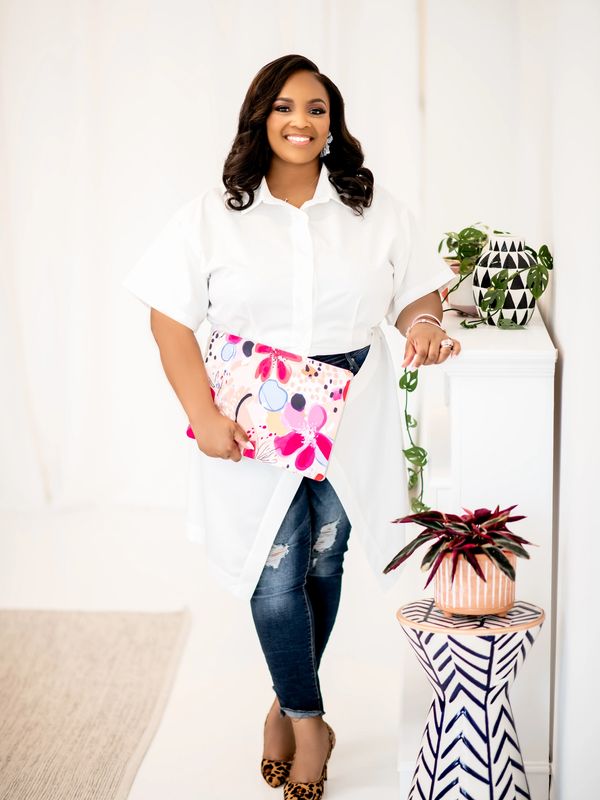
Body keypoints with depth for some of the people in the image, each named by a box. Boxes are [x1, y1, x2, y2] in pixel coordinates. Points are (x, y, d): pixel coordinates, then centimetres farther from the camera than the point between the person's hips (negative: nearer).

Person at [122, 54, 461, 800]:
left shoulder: (379, 211, 3)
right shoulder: (213, 215, -2)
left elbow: (416, 292, 9)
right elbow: (171, 317, -4)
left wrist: (424, 325, -16)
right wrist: (203, 415, -13)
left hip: (350, 421, 2)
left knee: (323, 566, 10)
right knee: (276, 577, -3)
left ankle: (287, 704, 32)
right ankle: (309, 725, 17)